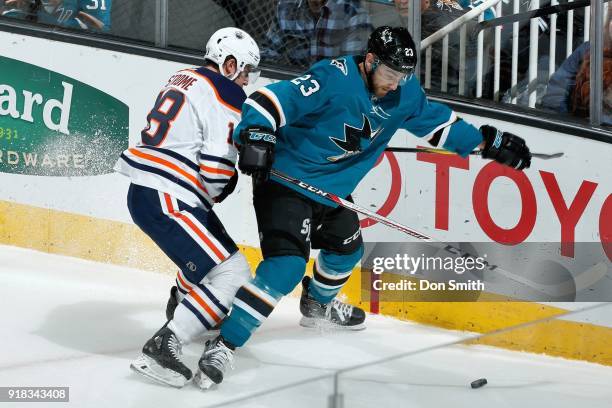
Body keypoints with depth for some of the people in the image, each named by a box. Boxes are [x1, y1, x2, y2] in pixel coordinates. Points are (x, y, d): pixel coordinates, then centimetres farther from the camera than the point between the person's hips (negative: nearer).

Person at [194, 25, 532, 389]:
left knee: (347, 248, 27)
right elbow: (272, 100, -30)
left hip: (331, 189, 9)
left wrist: (489, 142, 14)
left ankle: (318, 305, 58)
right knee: (287, 265, -23)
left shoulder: (404, 93, -2)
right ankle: (223, 345, -21)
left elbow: (437, 121, 13)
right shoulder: (333, 79, -25)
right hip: (285, 180, -9)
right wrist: (256, 135, -46)